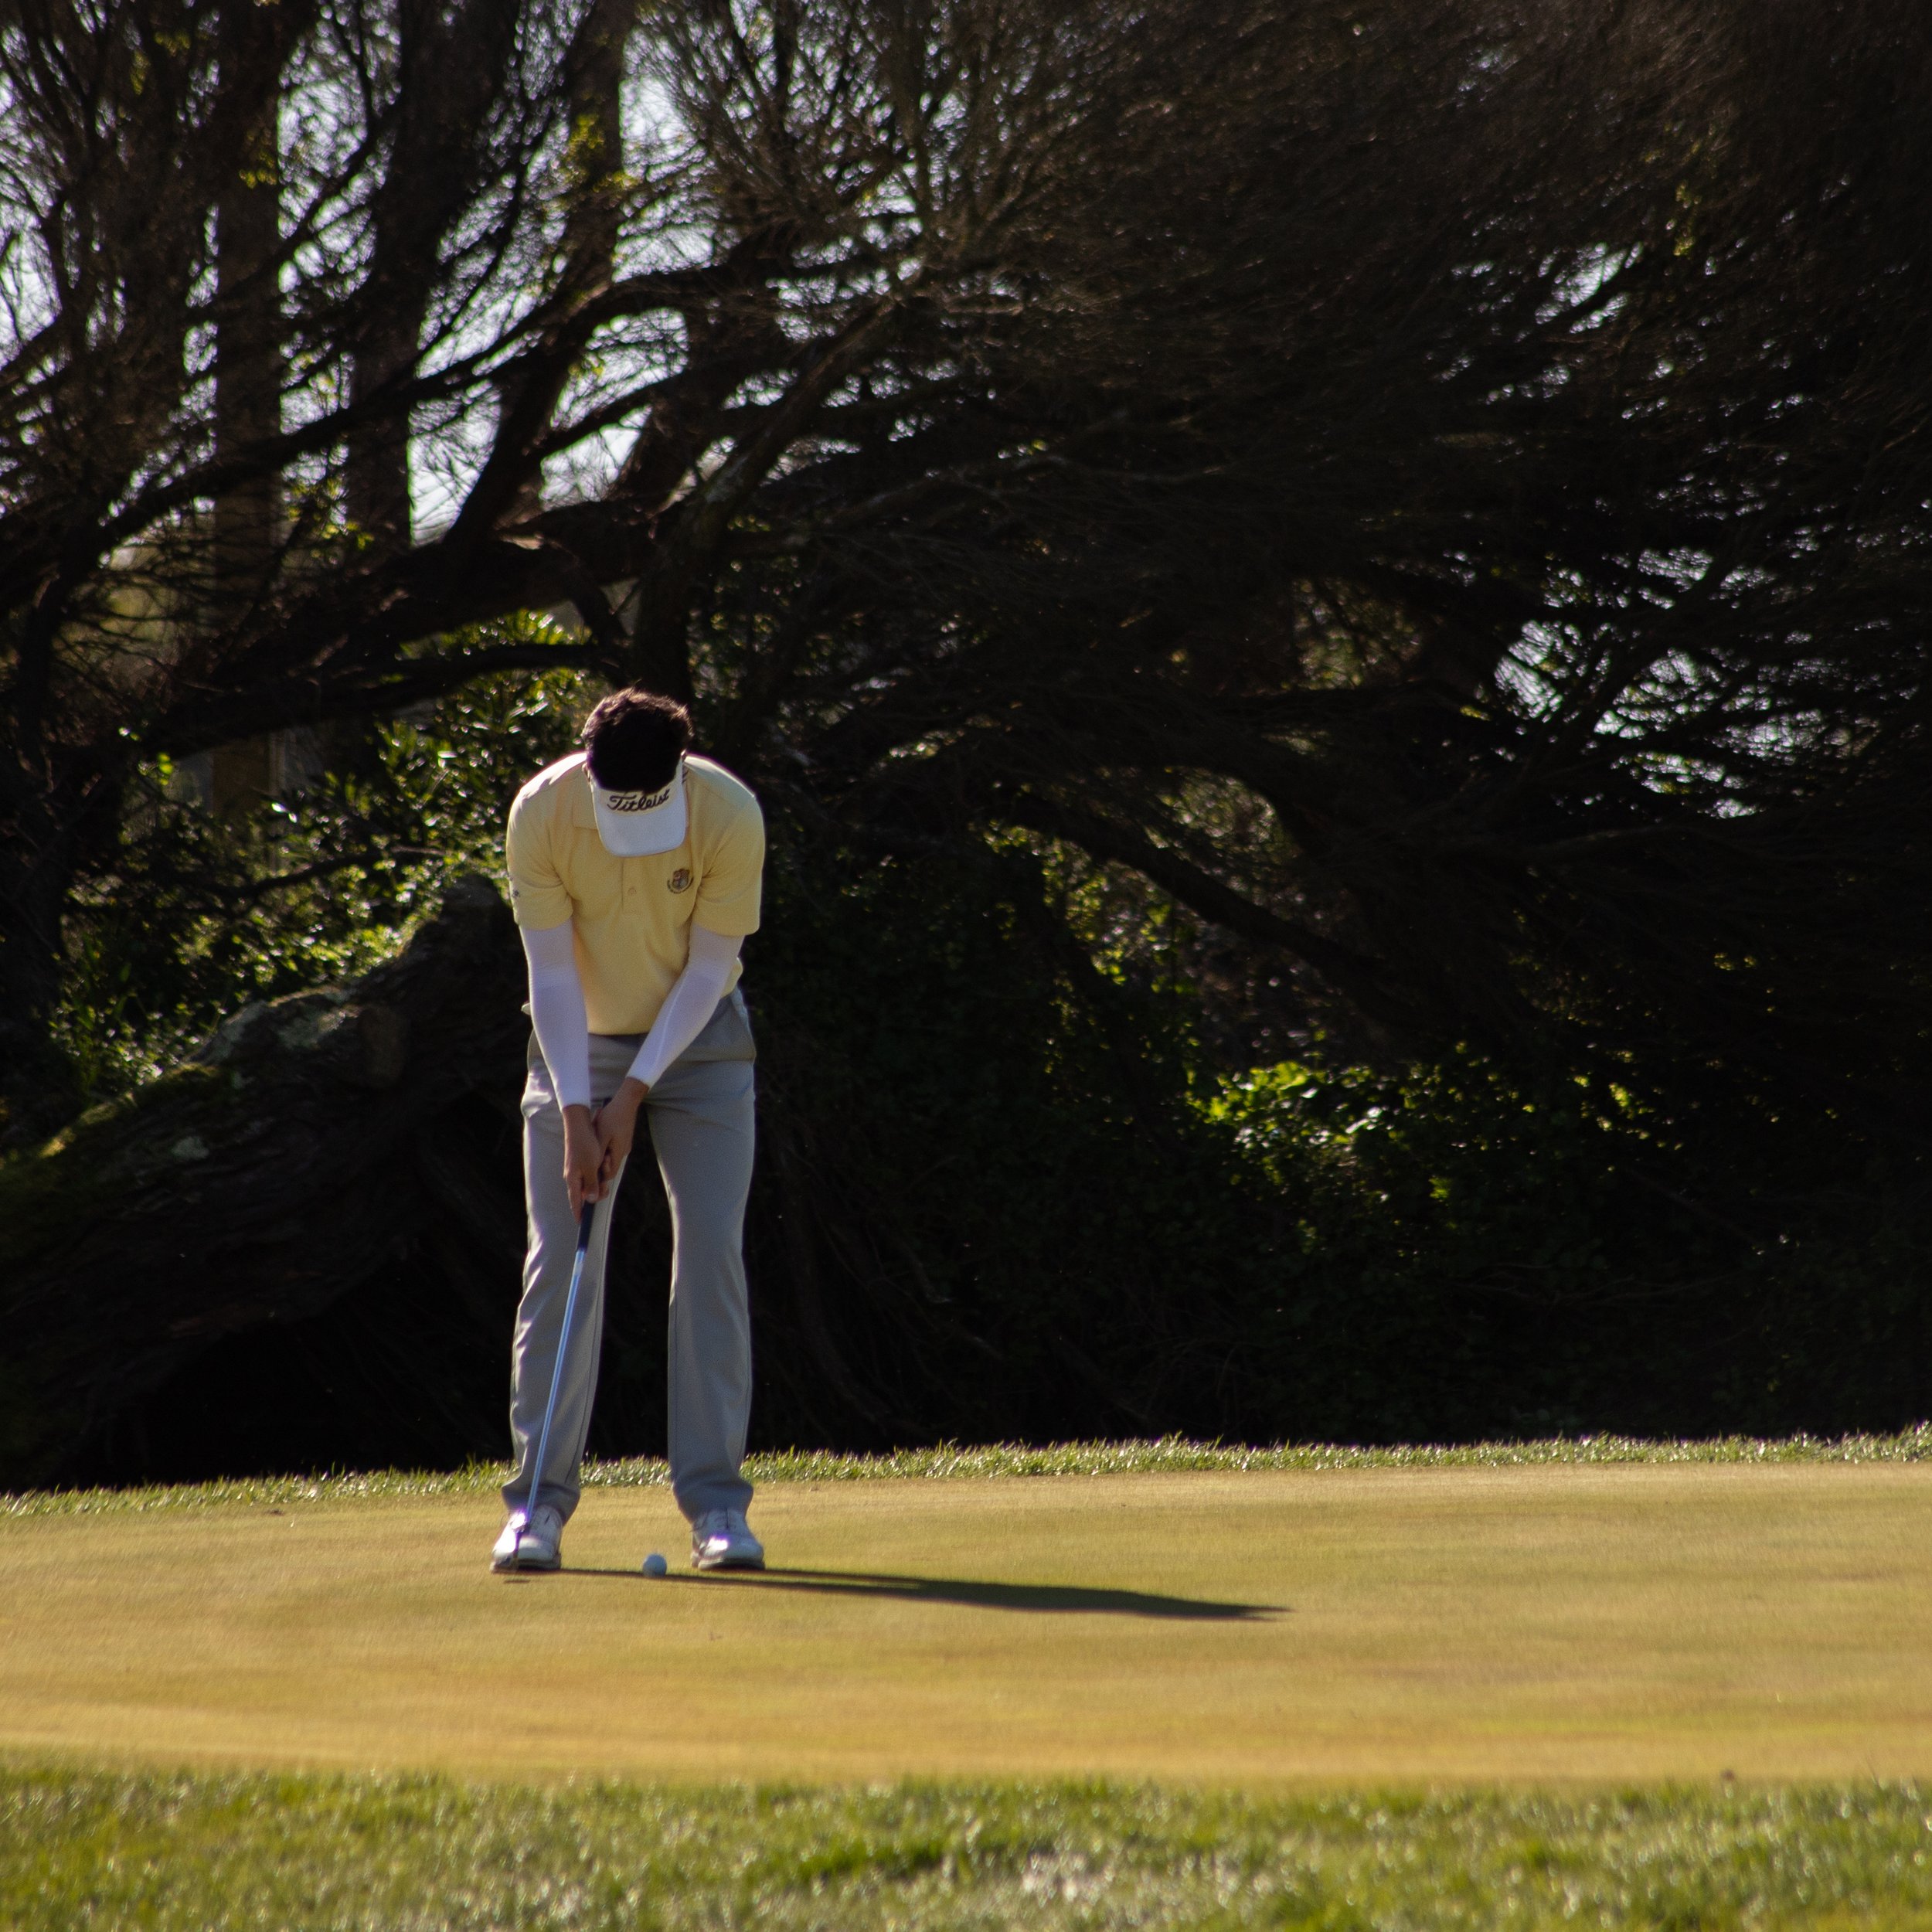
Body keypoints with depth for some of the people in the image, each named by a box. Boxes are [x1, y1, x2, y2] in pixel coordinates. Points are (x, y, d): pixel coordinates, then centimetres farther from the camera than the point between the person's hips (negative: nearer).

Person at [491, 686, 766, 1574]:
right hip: (578, 1041, 0)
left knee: (712, 1258, -9)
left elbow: (708, 969, -16)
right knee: (560, 1264, -7)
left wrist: (633, 1095, -19)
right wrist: (576, 1113, -22)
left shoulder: (732, 816, -23)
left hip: (696, 1042, 0)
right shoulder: (541, 812, -22)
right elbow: (551, 973, -17)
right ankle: (538, 1503, -3)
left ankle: (715, 1503, -6)